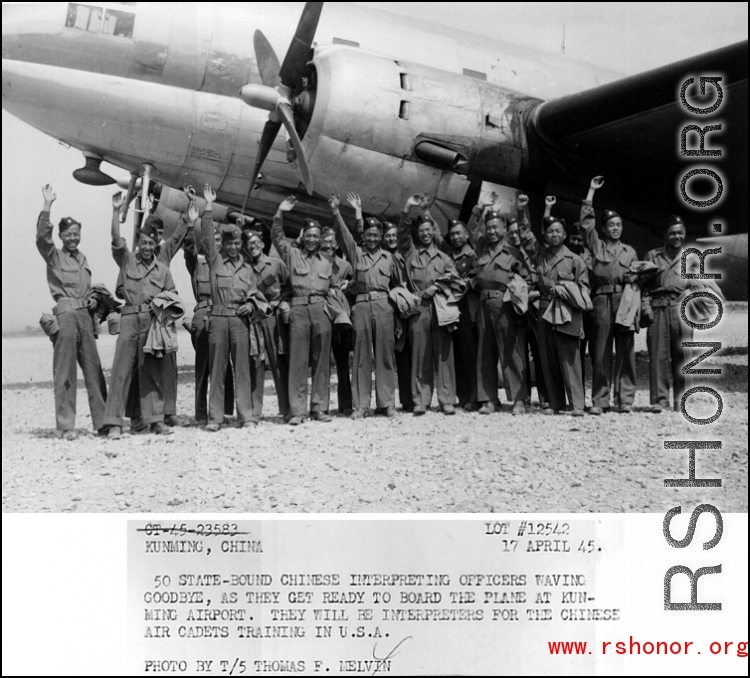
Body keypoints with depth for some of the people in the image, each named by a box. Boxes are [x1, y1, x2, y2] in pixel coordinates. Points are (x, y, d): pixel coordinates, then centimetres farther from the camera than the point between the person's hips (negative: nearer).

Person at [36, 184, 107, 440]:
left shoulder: (82, 258, 20)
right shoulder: (54, 256, 2)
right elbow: (42, 236, -17)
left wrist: (92, 299, 10)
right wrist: (47, 205, -24)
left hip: (85, 315, 6)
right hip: (65, 315, -6)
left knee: (94, 370, 6)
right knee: (65, 372, -5)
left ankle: (102, 421, 12)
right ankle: (65, 426, -2)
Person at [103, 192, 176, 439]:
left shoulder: (163, 270, 13)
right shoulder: (127, 260, 7)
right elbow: (116, 239, -9)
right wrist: (116, 211, -17)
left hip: (153, 322, 2)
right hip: (130, 319, -2)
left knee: (152, 372, 5)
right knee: (122, 370, -6)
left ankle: (155, 420, 11)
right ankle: (114, 423, -6)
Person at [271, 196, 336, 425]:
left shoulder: (327, 261, 18)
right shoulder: (292, 254, 11)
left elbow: (334, 285, 23)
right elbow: (277, 236, 0)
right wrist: (280, 213, -11)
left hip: (321, 310, 3)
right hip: (298, 309, -3)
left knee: (321, 360, 3)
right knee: (298, 360, -5)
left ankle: (319, 408, 8)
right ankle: (296, 410, -4)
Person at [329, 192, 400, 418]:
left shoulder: (388, 257, 15)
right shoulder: (356, 253, 10)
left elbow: (397, 283, 21)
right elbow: (343, 234, -4)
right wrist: (336, 212, -17)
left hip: (383, 305, 1)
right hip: (361, 305, -1)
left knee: (385, 354, 1)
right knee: (361, 355, 0)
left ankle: (386, 403, 5)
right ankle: (360, 405, 2)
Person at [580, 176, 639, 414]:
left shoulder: (630, 251, 18)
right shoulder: (596, 245, 13)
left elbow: (636, 278, 21)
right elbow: (586, 220, 5)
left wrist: (632, 279, -2)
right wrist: (591, 191, 7)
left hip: (624, 302, 1)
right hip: (601, 302, -1)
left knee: (625, 351, -1)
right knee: (600, 352, -2)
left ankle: (625, 399, 2)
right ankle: (599, 401, 1)